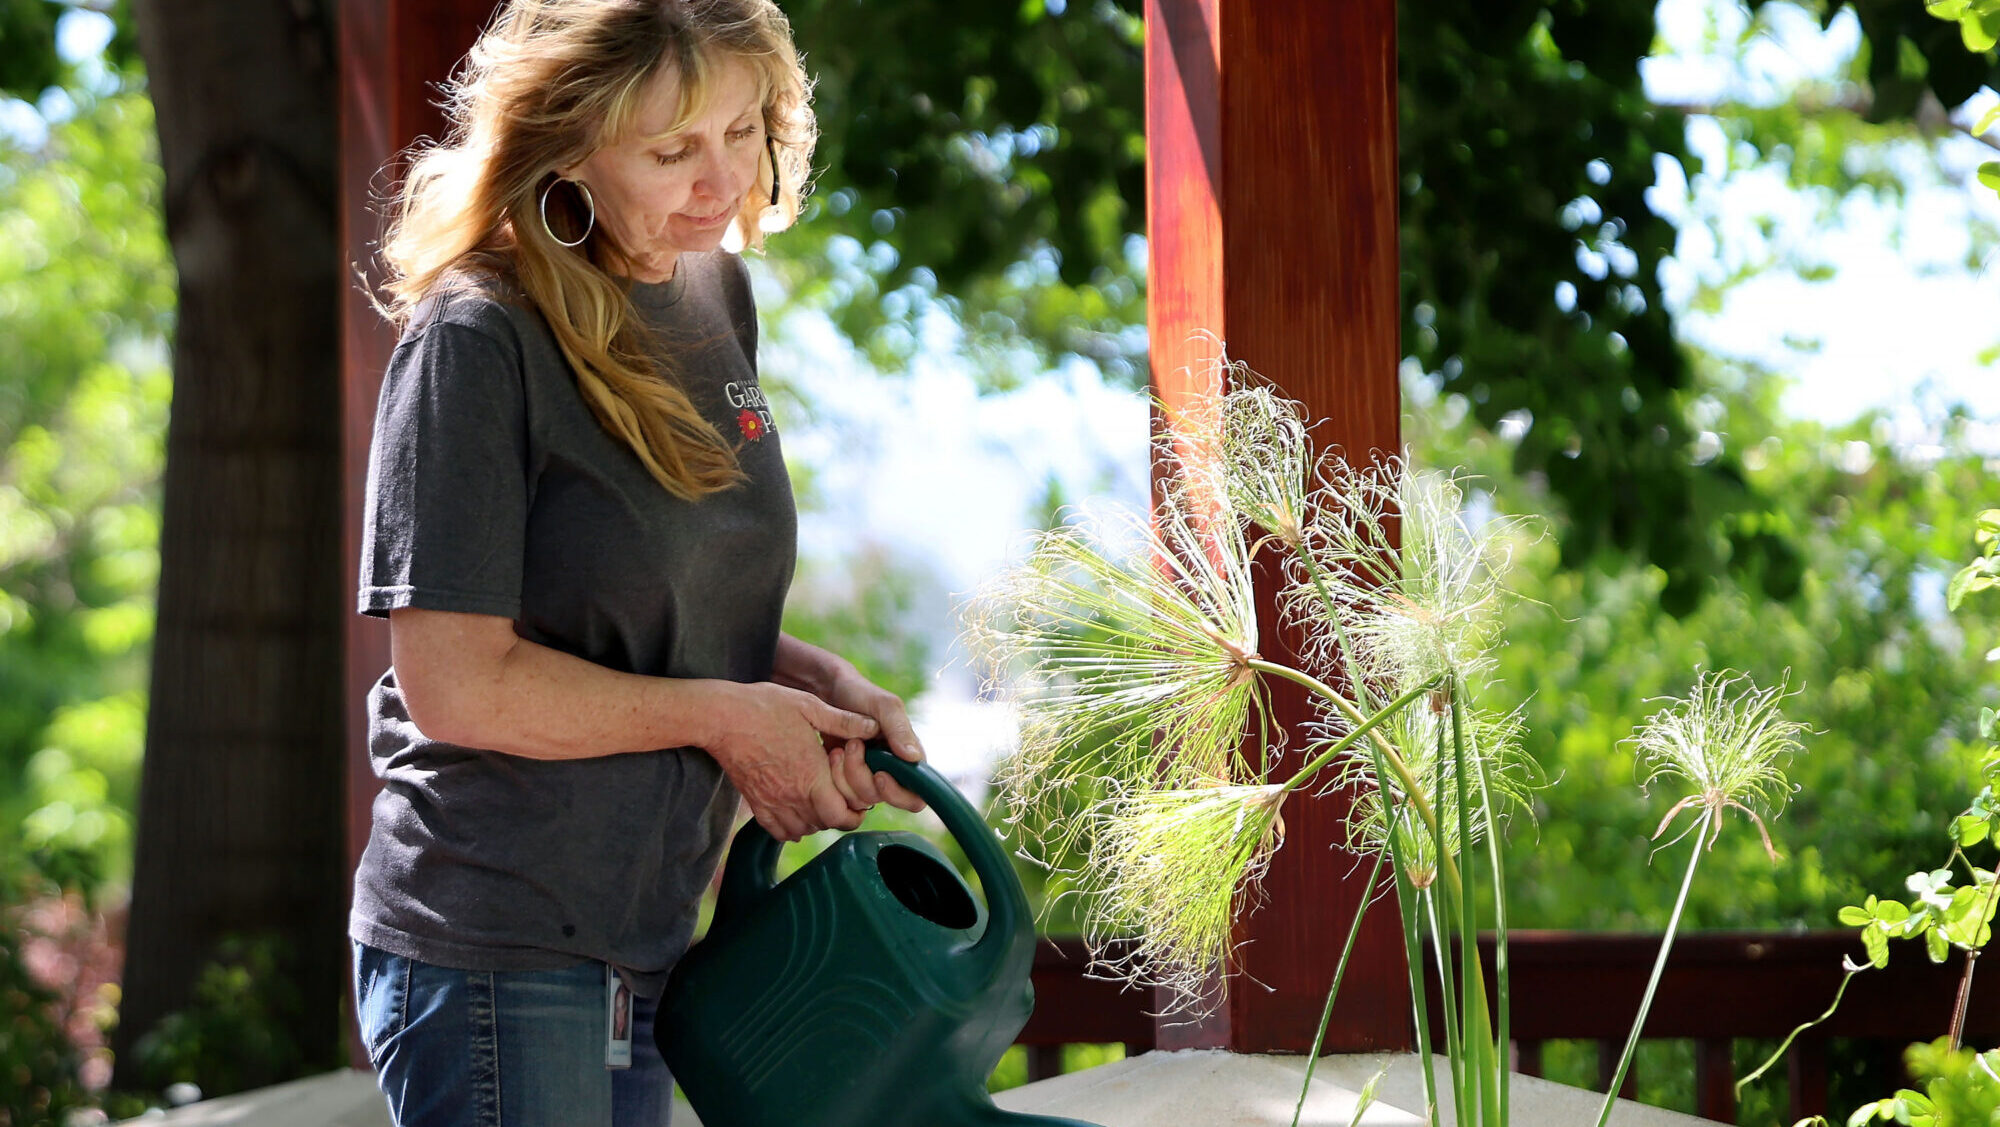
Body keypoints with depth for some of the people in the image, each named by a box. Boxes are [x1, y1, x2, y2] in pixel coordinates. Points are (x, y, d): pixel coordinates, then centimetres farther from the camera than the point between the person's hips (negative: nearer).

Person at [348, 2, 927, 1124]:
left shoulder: (715, 295, 8)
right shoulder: (476, 338, -16)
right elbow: (454, 683, -20)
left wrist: (820, 683, -1)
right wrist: (723, 716, -11)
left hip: (642, 938, 8)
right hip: (494, 952, -8)